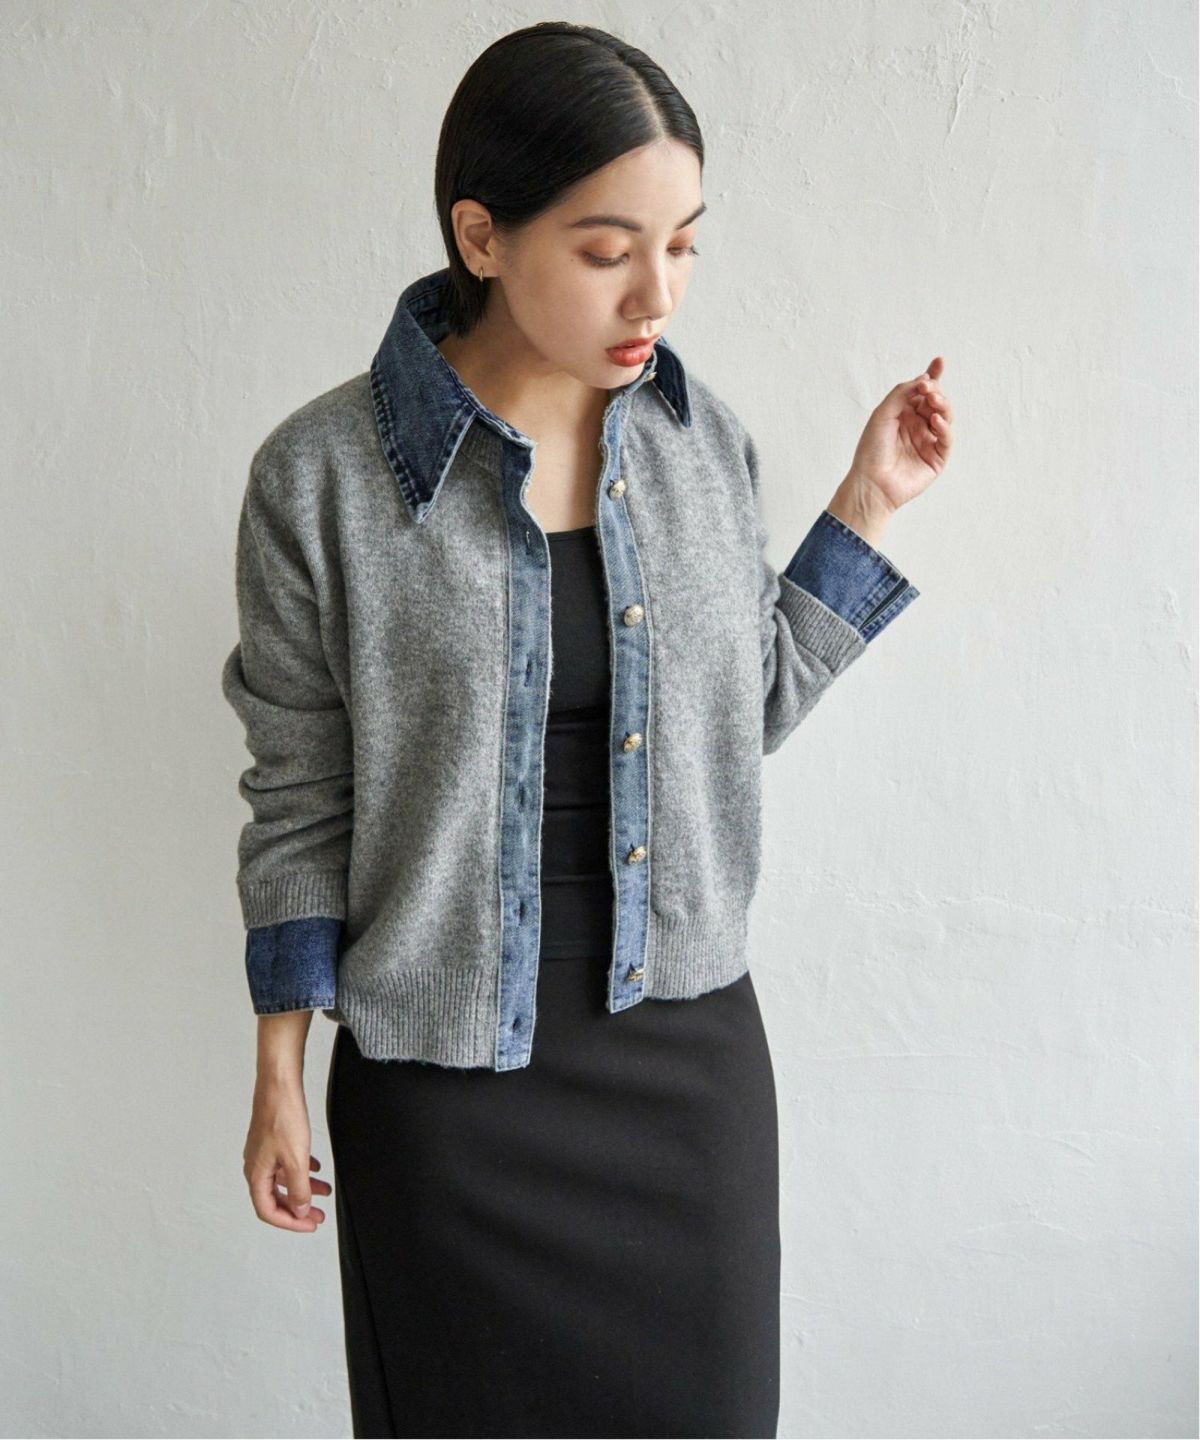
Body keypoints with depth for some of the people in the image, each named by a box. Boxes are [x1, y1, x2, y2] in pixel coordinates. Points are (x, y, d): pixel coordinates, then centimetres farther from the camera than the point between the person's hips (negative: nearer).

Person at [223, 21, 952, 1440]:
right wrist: (279, 1082, 0)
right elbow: (302, 797, -4)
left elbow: (746, 710, 8)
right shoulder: (321, 475, -13)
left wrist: (865, 508, 2)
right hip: (448, 1069, -3)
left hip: (691, 1047, 3)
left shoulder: (703, 436, -2)